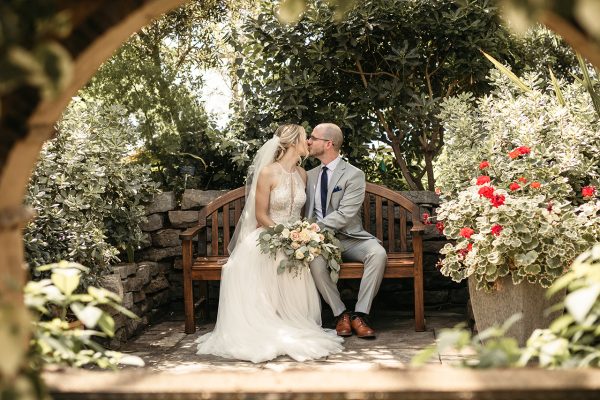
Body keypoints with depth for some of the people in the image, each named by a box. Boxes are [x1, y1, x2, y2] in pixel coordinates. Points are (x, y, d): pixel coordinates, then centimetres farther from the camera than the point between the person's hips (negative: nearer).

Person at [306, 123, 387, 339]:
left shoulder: (354, 174, -4)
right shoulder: (310, 175, 14)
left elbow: (344, 215, -15)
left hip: (350, 238, -2)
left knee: (378, 253, -32)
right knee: (315, 260, -32)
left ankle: (360, 315, -24)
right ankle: (341, 314, -16)